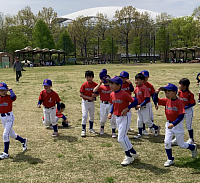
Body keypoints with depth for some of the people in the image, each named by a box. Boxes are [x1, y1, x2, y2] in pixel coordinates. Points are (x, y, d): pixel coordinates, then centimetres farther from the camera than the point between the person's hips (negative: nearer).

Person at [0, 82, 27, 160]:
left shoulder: (9, 97, -11)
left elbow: (14, 97, -35)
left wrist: (10, 89, -26)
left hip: (9, 117, -6)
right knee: (11, 134, 20)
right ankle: (23, 140, 45)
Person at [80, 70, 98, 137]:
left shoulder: (95, 84, -5)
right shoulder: (84, 85, -10)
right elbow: (81, 94, -11)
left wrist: (94, 97, -15)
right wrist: (89, 97, -19)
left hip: (92, 102, 3)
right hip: (85, 102, -3)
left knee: (92, 116, 15)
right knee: (84, 116, -10)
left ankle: (91, 128, 33)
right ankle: (83, 130, -4)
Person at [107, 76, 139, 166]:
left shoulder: (124, 94, -20)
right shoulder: (112, 94, 3)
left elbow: (135, 101, -18)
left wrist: (127, 108, -24)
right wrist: (110, 113, 5)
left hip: (124, 118, -8)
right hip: (117, 118, 9)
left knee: (121, 139, -9)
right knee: (123, 137, 16)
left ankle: (128, 156, 8)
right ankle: (133, 153, 31)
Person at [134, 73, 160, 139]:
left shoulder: (144, 88, -21)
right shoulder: (136, 88, 3)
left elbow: (147, 99, -23)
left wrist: (141, 105, -24)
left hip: (145, 106, -8)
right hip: (139, 106, 8)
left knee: (146, 120, -2)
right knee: (139, 120, 12)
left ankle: (156, 128, 21)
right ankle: (140, 133, 22)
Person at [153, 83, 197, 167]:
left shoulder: (179, 102, -21)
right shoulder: (166, 100, -3)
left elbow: (181, 116, -25)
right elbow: (155, 100, 3)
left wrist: (173, 124, -33)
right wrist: (156, 93, -16)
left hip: (177, 124, -5)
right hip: (169, 124, 5)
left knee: (181, 144, 10)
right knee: (167, 142, -1)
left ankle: (193, 147, 41)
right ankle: (170, 159, 17)